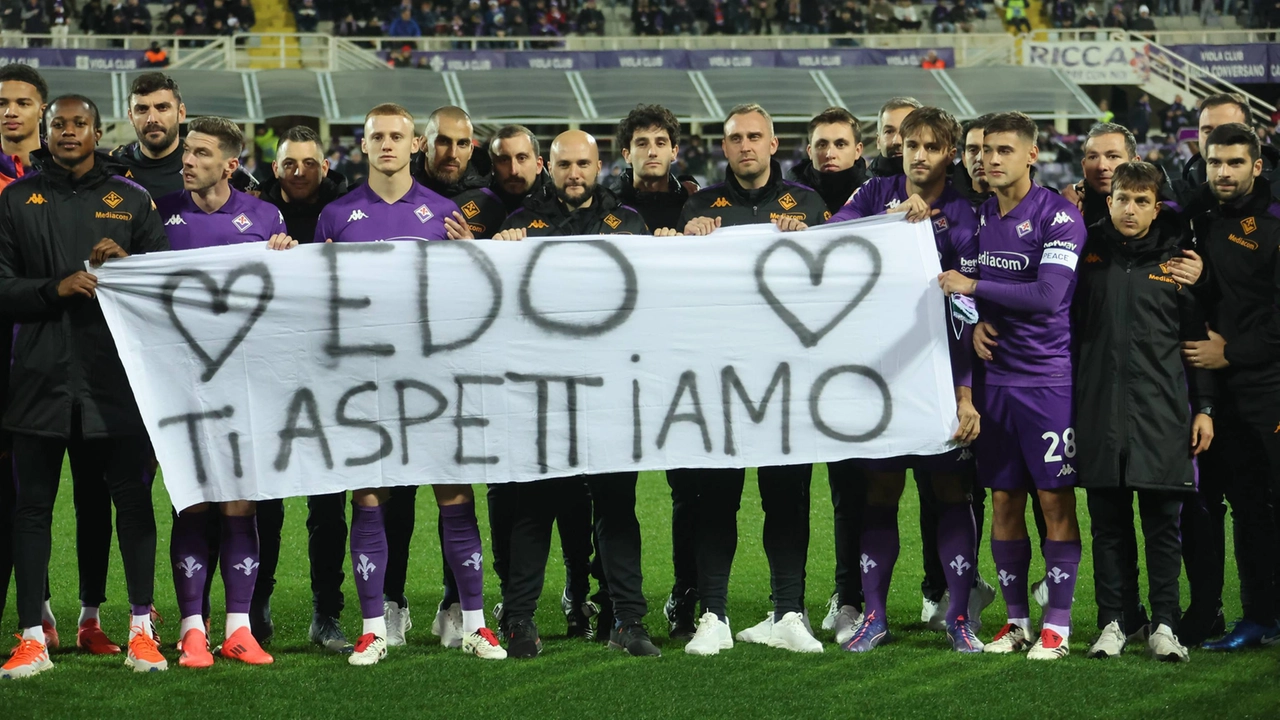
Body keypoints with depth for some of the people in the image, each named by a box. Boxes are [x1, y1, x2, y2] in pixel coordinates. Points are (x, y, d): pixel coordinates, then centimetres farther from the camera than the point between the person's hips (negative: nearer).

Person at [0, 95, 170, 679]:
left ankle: (142, 629, 11)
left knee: (132, 496, 1)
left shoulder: (131, 199, 11)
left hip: (115, 373, 0)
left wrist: (128, 263, -10)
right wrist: (54, 289, -12)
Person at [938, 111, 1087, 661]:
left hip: (1047, 378, -6)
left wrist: (974, 288, -16)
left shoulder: (1058, 217, -9)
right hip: (994, 377, 6)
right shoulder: (979, 216, 11)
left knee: (1055, 500, -2)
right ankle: (1016, 620, 17)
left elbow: (1048, 296, -20)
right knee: (1004, 501, 8)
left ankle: (1057, 624, 5)